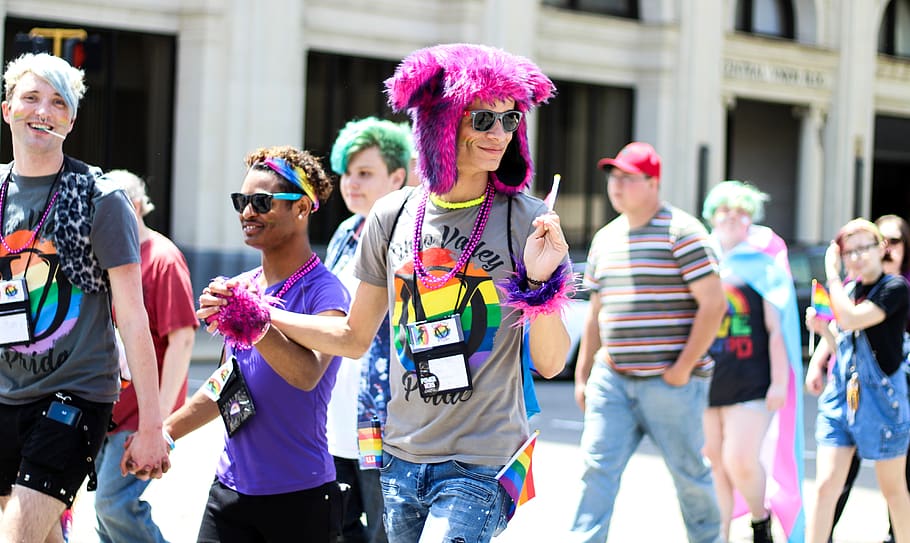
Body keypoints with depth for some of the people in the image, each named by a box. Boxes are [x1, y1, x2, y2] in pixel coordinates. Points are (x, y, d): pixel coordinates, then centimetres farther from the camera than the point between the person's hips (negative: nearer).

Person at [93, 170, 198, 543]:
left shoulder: (162, 259, -12)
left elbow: (182, 338, -15)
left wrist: (162, 413, -19)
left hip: (142, 411, -8)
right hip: (107, 411, 8)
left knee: (115, 502, -13)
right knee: (109, 507, 9)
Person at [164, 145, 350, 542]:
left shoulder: (324, 293, -10)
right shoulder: (239, 287, 10)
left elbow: (307, 375, -28)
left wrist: (252, 323, -39)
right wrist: (165, 431, 23)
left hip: (300, 496, -5)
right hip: (229, 491, 5)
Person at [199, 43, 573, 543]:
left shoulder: (526, 221, -7)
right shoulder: (392, 218, 3)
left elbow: (550, 363, -6)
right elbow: (355, 338, 15)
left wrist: (542, 282, -22)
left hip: (479, 466, -4)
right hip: (403, 459, 4)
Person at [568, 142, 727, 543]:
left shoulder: (681, 232, -7)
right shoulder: (605, 239, 14)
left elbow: (714, 304, -12)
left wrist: (683, 368, -14)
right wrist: (582, 375, 18)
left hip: (671, 380, -5)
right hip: (611, 378, 5)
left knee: (689, 472, 7)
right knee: (598, 466, -6)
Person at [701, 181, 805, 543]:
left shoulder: (763, 266, 3)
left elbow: (777, 329, 0)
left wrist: (779, 382, -7)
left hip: (749, 382, -4)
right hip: (704, 379, 4)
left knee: (740, 459, -12)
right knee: (714, 465, 6)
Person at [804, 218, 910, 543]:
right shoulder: (848, 288, 10)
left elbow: (850, 320, -23)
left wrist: (832, 274, -14)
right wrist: (820, 327, 0)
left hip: (881, 400, -5)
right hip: (840, 395, 5)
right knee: (825, 485, -5)